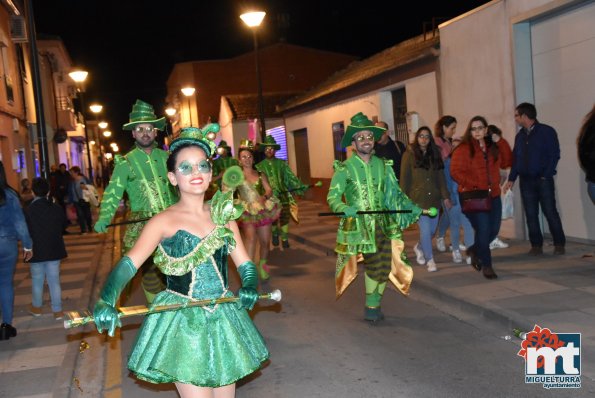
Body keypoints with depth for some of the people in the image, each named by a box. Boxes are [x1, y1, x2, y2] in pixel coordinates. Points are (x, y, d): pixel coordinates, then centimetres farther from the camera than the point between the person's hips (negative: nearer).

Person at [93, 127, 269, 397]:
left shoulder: (224, 216, 3)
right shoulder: (164, 221, -9)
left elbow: (245, 263, 4)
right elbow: (129, 262, -21)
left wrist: (249, 287, -17)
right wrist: (106, 301, -37)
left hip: (224, 320, 5)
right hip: (182, 323, -4)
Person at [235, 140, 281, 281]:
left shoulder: (260, 175, 9)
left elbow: (269, 190, -1)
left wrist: (264, 197, -21)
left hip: (263, 211, 3)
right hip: (246, 213, -3)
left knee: (265, 241, 8)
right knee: (251, 238, -26)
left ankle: (262, 264, 35)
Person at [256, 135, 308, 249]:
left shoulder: (281, 163, 7)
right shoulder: (260, 166, 3)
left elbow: (290, 176, 2)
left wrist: (299, 186, -9)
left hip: (283, 195, 1)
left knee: (285, 217, -2)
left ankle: (285, 239, 5)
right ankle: (275, 236, 29)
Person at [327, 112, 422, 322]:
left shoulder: (383, 165, 9)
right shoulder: (344, 168, -3)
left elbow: (395, 193, 14)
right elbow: (333, 196, -7)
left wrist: (413, 208, 1)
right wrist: (344, 208, -26)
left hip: (383, 224, 4)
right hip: (357, 226, -3)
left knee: (383, 266, 2)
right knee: (374, 265, -3)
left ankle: (373, 305, 20)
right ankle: (372, 306, 18)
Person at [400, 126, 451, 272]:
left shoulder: (435, 154, 11)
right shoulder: (410, 154, -2)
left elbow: (441, 177, 11)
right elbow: (404, 178, -2)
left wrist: (445, 196, 4)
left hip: (434, 198, 5)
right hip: (417, 199, -5)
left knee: (432, 229, 8)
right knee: (425, 229, -9)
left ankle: (419, 247, 37)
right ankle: (430, 259, 7)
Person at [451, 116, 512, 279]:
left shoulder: (493, 147, 12)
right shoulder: (463, 149, -7)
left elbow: (506, 162, 8)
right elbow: (456, 172, -13)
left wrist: (501, 142, 3)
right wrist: (474, 185, -19)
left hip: (493, 195, 6)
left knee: (493, 230, 9)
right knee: (483, 230, -7)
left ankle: (474, 249, 36)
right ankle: (486, 265, 10)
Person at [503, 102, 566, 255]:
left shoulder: (547, 131, -3)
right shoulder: (520, 136, 13)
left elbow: (554, 155, -7)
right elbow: (515, 158, 15)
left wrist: (546, 175, -13)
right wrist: (511, 179, 8)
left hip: (543, 180, -5)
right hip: (525, 181, 5)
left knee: (550, 212, -3)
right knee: (531, 214, 5)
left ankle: (559, 244, 7)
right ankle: (536, 245, 11)